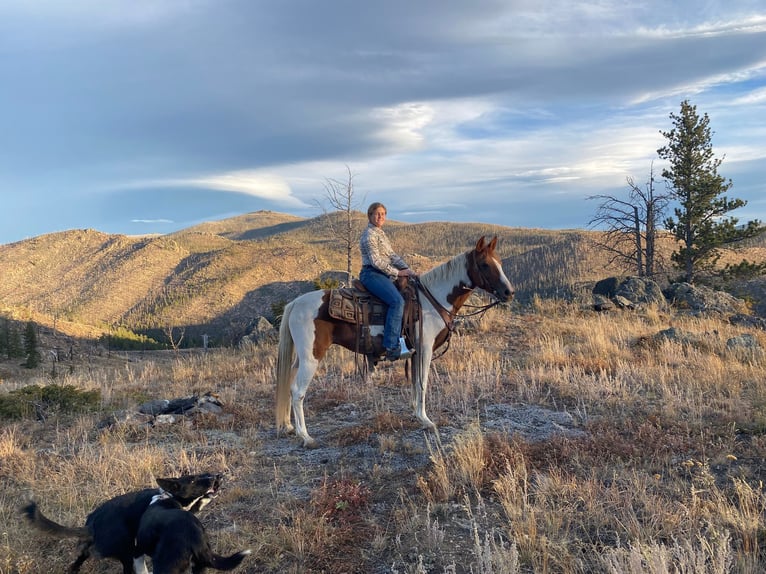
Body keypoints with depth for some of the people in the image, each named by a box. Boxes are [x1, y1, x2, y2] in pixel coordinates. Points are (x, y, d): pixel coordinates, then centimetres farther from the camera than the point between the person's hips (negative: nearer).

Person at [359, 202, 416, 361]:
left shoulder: (381, 233, 21)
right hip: (372, 274, -10)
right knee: (397, 301, -28)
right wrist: (397, 273, -13)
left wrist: (406, 269, 3)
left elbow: (392, 255, 18)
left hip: (382, 274, 10)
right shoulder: (369, 235, -9)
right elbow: (376, 261, -16)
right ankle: (392, 346, -31)